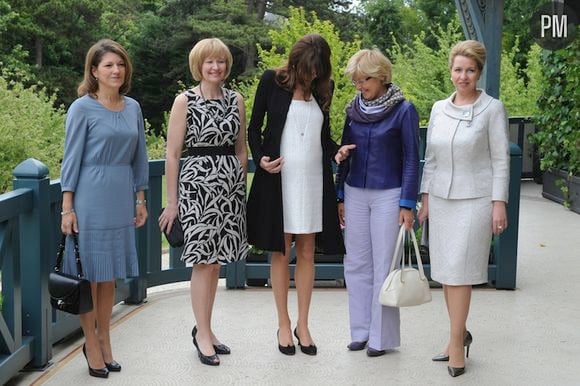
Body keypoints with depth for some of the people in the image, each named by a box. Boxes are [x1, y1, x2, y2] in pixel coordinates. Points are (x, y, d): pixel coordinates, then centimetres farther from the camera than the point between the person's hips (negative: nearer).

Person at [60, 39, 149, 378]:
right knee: (91, 274, 2)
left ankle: (105, 343, 22)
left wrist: (140, 200, 14)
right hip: (91, 198, -5)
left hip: (122, 200, 5)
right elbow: (72, 158, -6)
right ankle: (92, 345, 13)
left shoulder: (133, 108, 9)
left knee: (111, 276, 11)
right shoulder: (82, 108, -5)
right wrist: (67, 207, -9)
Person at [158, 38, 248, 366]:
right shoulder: (185, 101, -3)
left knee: (217, 259, 9)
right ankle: (203, 333, 8)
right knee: (203, 259, -4)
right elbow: (173, 154, -3)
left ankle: (204, 329, 21)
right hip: (198, 181, -4)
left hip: (231, 183, 4)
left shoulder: (236, 100, 9)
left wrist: (242, 187, 14)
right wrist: (172, 201, -5)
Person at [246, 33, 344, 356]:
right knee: (281, 253, 4)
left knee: (307, 253, 6)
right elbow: (255, 126, 3)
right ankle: (284, 324, 16)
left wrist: (336, 151, -3)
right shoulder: (272, 81, -2)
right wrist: (261, 158, -12)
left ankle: (303, 324, 18)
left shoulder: (323, 88, 8)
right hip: (278, 177, -3)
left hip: (313, 179, 3)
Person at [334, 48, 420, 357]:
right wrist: (340, 197, 12)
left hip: (388, 195, -5)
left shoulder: (403, 110, -8)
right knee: (356, 263, 8)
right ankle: (361, 330, 21)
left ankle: (382, 336, 12)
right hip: (355, 194, 5)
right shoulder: (353, 109, 5)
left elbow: (411, 160, -6)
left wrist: (407, 204, -10)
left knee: (384, 265, 1)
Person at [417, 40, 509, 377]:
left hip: (475, 200, -5)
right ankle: (461, 333, 22)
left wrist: (499, 204, -10)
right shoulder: (439, 109, 8)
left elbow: (500, 159, -5)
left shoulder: (493, 109, -5)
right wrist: (426, 197, 10)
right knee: (445, 272, 7)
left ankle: (456, 343, 3)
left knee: (459, 271, -7)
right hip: (442, 198, 5)